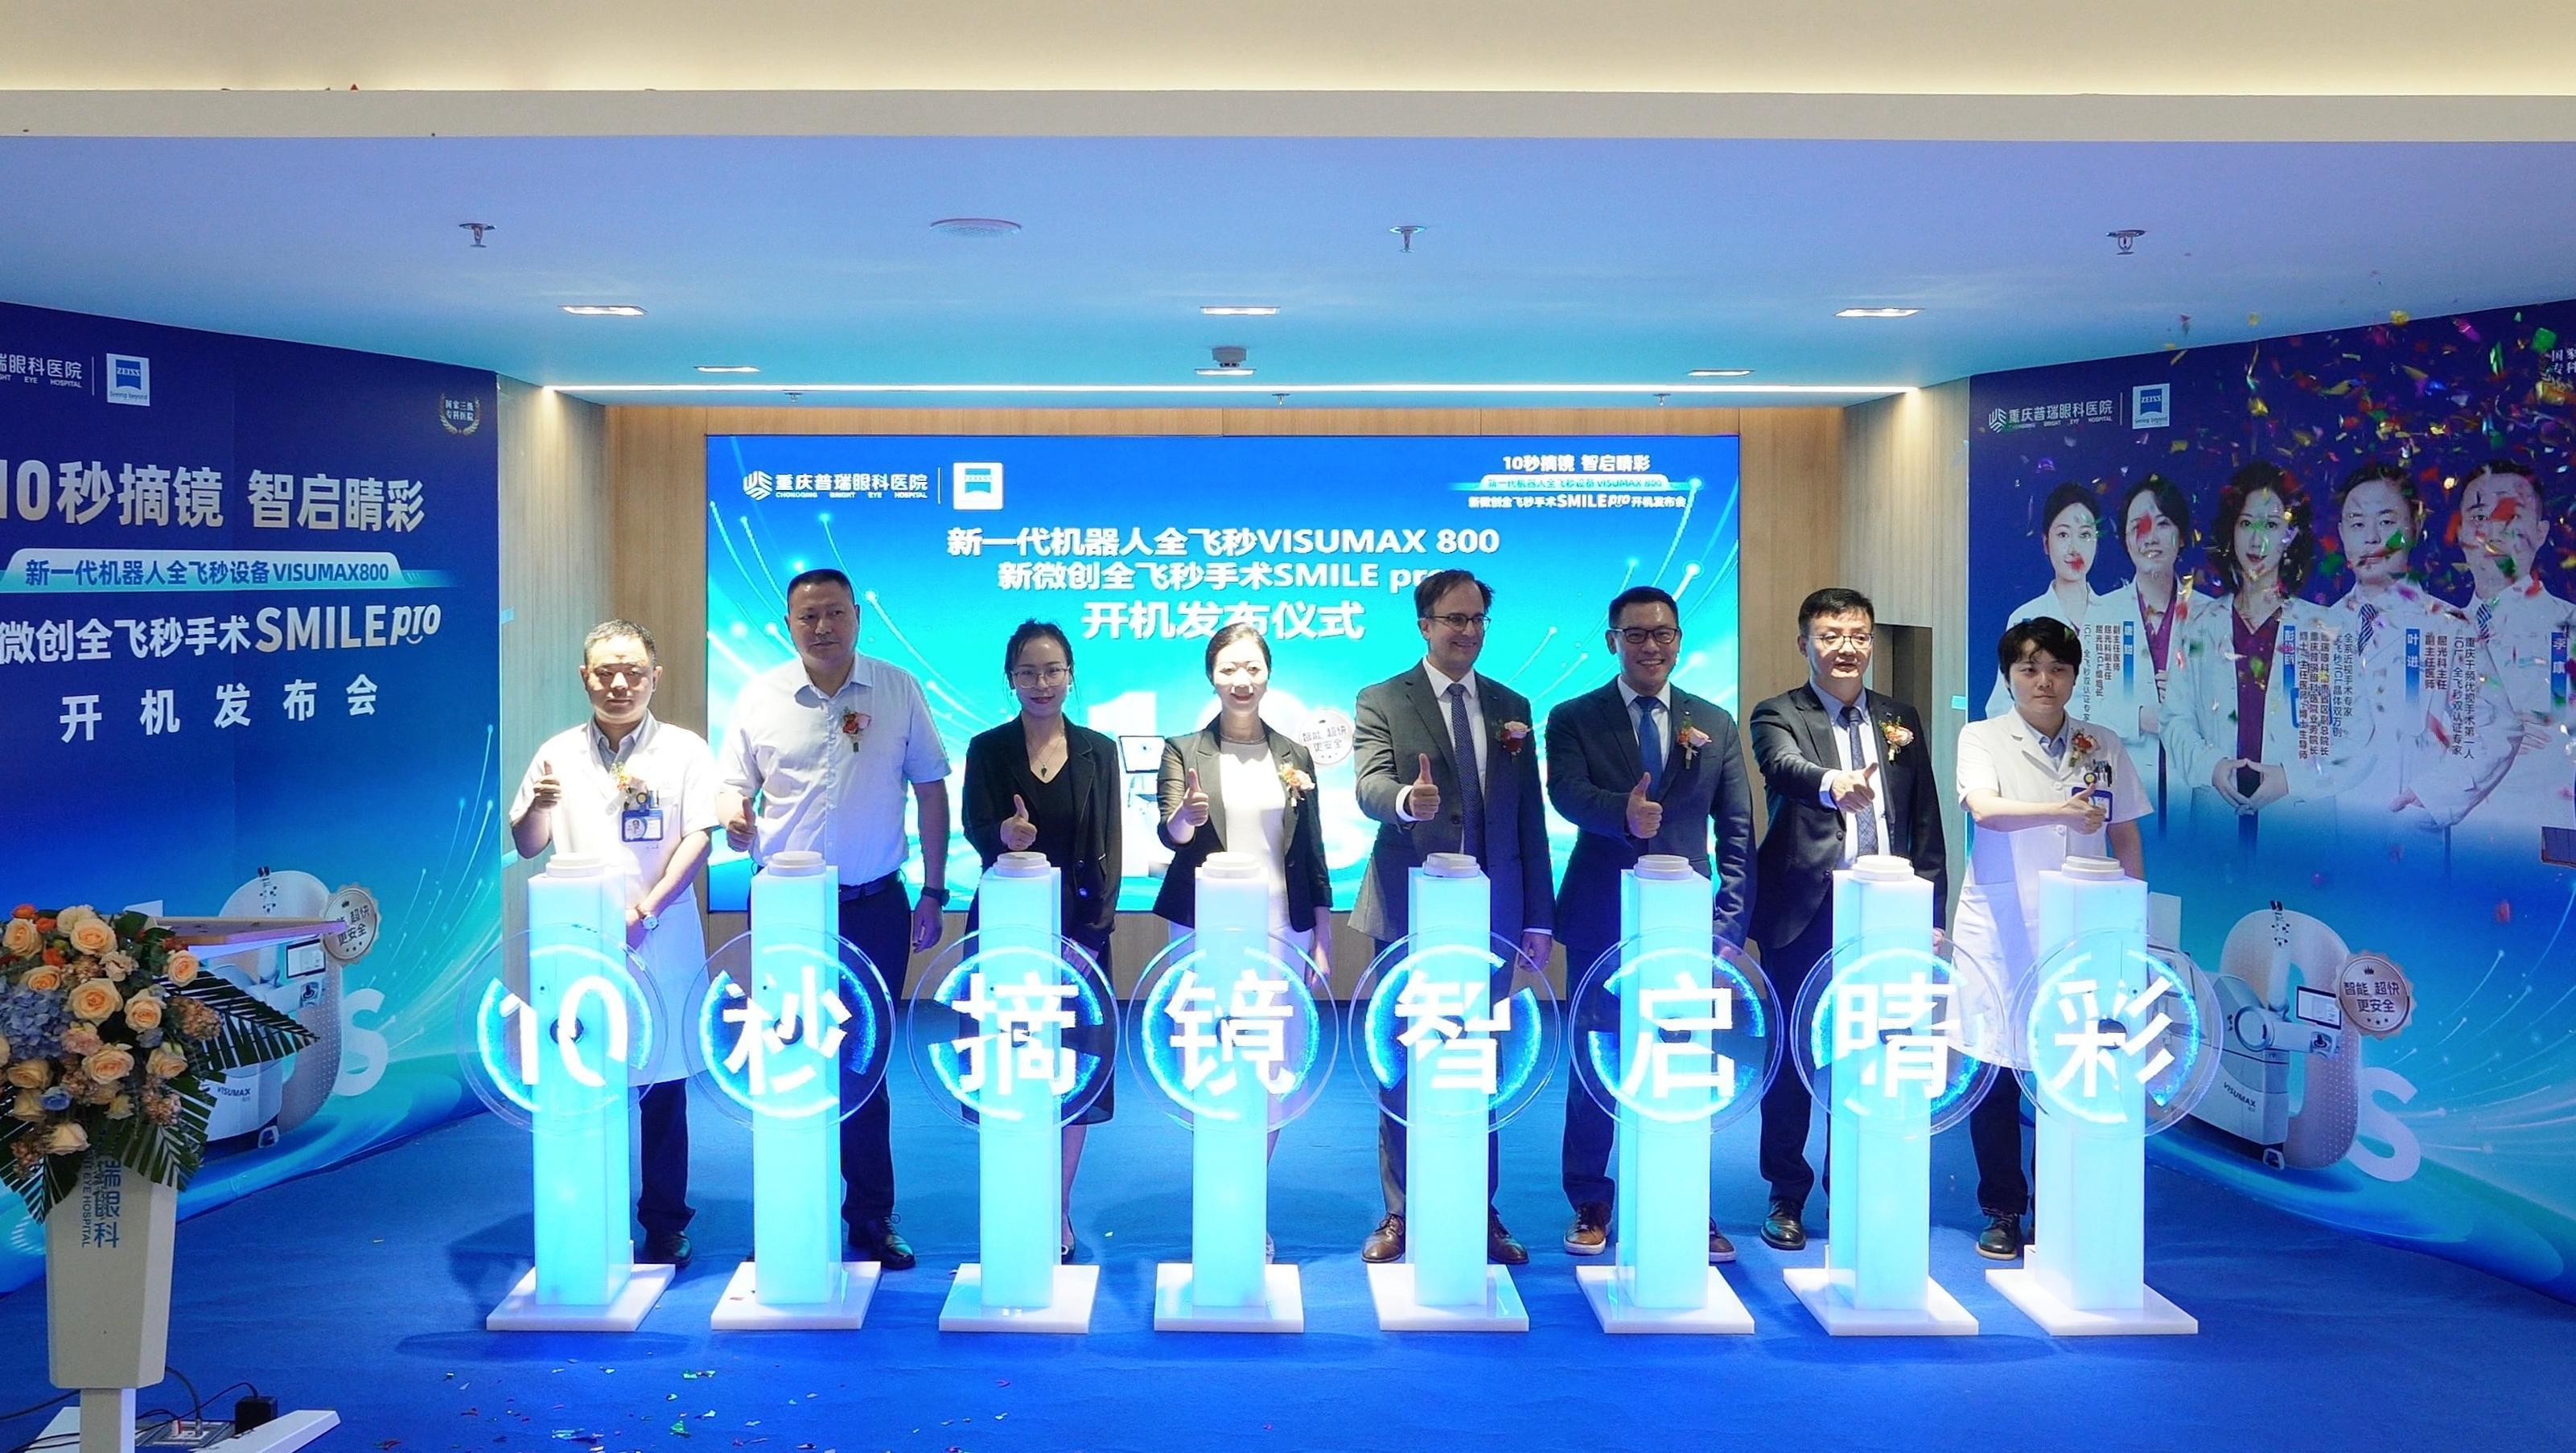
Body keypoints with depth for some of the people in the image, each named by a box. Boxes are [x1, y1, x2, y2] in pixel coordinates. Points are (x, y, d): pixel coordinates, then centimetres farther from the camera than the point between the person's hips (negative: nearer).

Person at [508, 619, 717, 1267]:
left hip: (663, 946, -1)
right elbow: (526, 847, 9)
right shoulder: (559, 753, 9)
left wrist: (646, 909, -15)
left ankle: (665, 1223, 14)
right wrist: (538, 805, -13)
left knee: (663, 1081, 3)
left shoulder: (684, 750, 4)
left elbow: (697, 839, -3)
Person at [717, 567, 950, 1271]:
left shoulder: (898, 691, 0)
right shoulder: (760, 697, 1)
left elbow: (930, 791, 5)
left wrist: (933, 892, 2)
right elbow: (734, 789, 8)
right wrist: (734, 816, -17)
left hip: (875, 905, 0)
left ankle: (872, 1218, 18)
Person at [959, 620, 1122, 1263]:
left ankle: (1059, 1214, 14)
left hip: (1079, 928, 1)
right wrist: (1006, 835, -33)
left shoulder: (1098, 752, 5)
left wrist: (1093, 932, -8)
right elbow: (976, 829, -9)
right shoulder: (988, 750, 3)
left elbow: (1108, 851, 3)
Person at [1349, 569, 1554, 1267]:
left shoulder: (1511, 708, 11)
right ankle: (1399, 1214, 15)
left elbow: (1531, 820, 10)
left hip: (1491, 912, 3)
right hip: (1411, 911, -3)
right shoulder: (1381, 702, 1)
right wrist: (1406, 800, -39)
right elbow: (1370, 788, -15)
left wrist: (1539, 918, 6)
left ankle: (1481, 1213, 18)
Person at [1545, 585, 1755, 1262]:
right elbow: (1566, 793, -16)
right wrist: (1624, 813, -37)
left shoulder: (1715, 724, 9)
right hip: (1602, 919, -1)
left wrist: (1730, 919, -2)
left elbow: (1736, 827, 7)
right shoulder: (1574, 719, 3)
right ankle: (1590, 1205, 20)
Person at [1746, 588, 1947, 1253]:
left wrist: (1930, 914, 8)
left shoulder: (1902, 720, 14)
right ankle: (1787, 1199, 15)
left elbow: (1926, 825, 14)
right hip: (1806, 915, -3)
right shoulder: (1779, 715, 0)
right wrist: (1833, 784, -45)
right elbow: (1783, 767, -23)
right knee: (1793, 1056, 3)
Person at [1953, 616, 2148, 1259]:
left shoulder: (2104, 747, 10)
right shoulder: (1982, 738, 2)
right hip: (1998, 938, -2)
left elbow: (2126, 840, 14)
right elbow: (1985, 808, -17)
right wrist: (2057, 811, -34)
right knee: (1995, 1073, 1)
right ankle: (2002, 1212, 13)